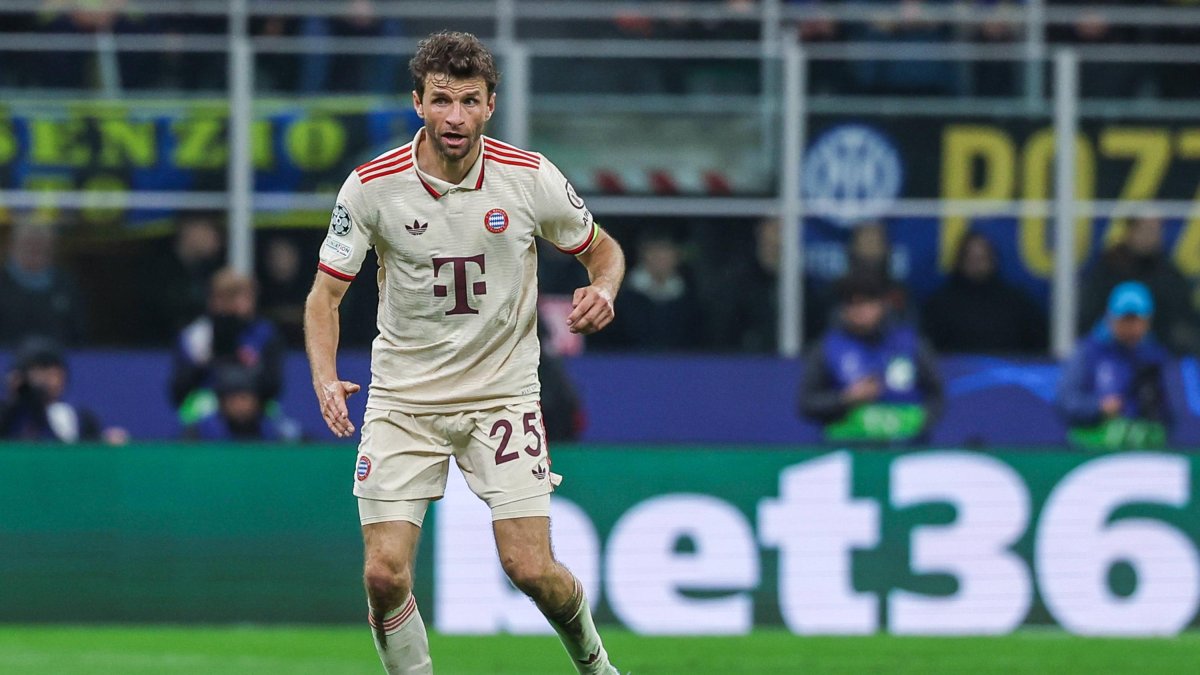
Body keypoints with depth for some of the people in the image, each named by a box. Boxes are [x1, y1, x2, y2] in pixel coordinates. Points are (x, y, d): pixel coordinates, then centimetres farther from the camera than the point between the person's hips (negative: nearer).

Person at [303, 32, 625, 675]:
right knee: (385, 574, -12)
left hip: (502, 392, 0)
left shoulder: (531, 178, -9)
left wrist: (603, 291, -15)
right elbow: (325, 292, -4)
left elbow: (603, 249, 8)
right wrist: (325, 377, -21)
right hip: (403, 398, 0)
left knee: (530, 568, -10)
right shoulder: (372, 186, -10)